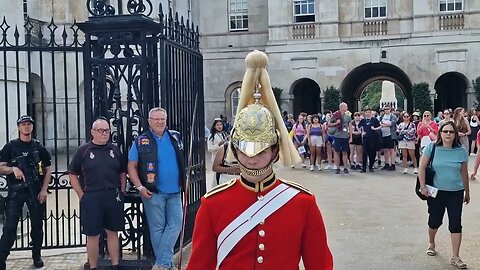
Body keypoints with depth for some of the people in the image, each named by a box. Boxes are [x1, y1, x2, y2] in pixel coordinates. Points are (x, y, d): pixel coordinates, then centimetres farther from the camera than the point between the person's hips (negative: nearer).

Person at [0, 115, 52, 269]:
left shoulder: (39, 147, 6)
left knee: (37, 225, 8)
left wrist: (44, 190, -1)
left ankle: (37, 256, 22)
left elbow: (48, 169, 8)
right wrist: (13, 169, -19)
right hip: (15, 191, -2)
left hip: (35, 192, 2)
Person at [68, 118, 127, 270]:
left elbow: (122, 172, 17)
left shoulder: (115, 150, 10)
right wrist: (82, 195, -4)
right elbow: (73, 175, 1)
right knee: (93, 235, 4)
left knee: (113, 232, 10)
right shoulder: (83, 150, 1)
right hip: (91, 198, -3)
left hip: (114, 197, 3)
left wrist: (122, 191, 7)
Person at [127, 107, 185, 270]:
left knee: (175, 225, -1)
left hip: (174, 191, 4)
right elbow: (131, 167, -3)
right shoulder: (140, 141, -4)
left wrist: (183, 181, 13)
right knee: (157, 228, 4)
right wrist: (140, 187, -12)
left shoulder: (175, 137, 7)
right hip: (153, 192, -4)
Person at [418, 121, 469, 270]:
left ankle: (455, 257, 9)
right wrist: (423, 186, -11)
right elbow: (422, 167, -5)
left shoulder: (461, 151, -2)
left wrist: (467, 192, 14)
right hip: (436, 191, -1)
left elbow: (464, 173, 7)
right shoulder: (432, 148, -8)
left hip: (456, 193, 1)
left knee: (456, 224, 0)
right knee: (435, 221, 11)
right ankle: (431, 243, 42)